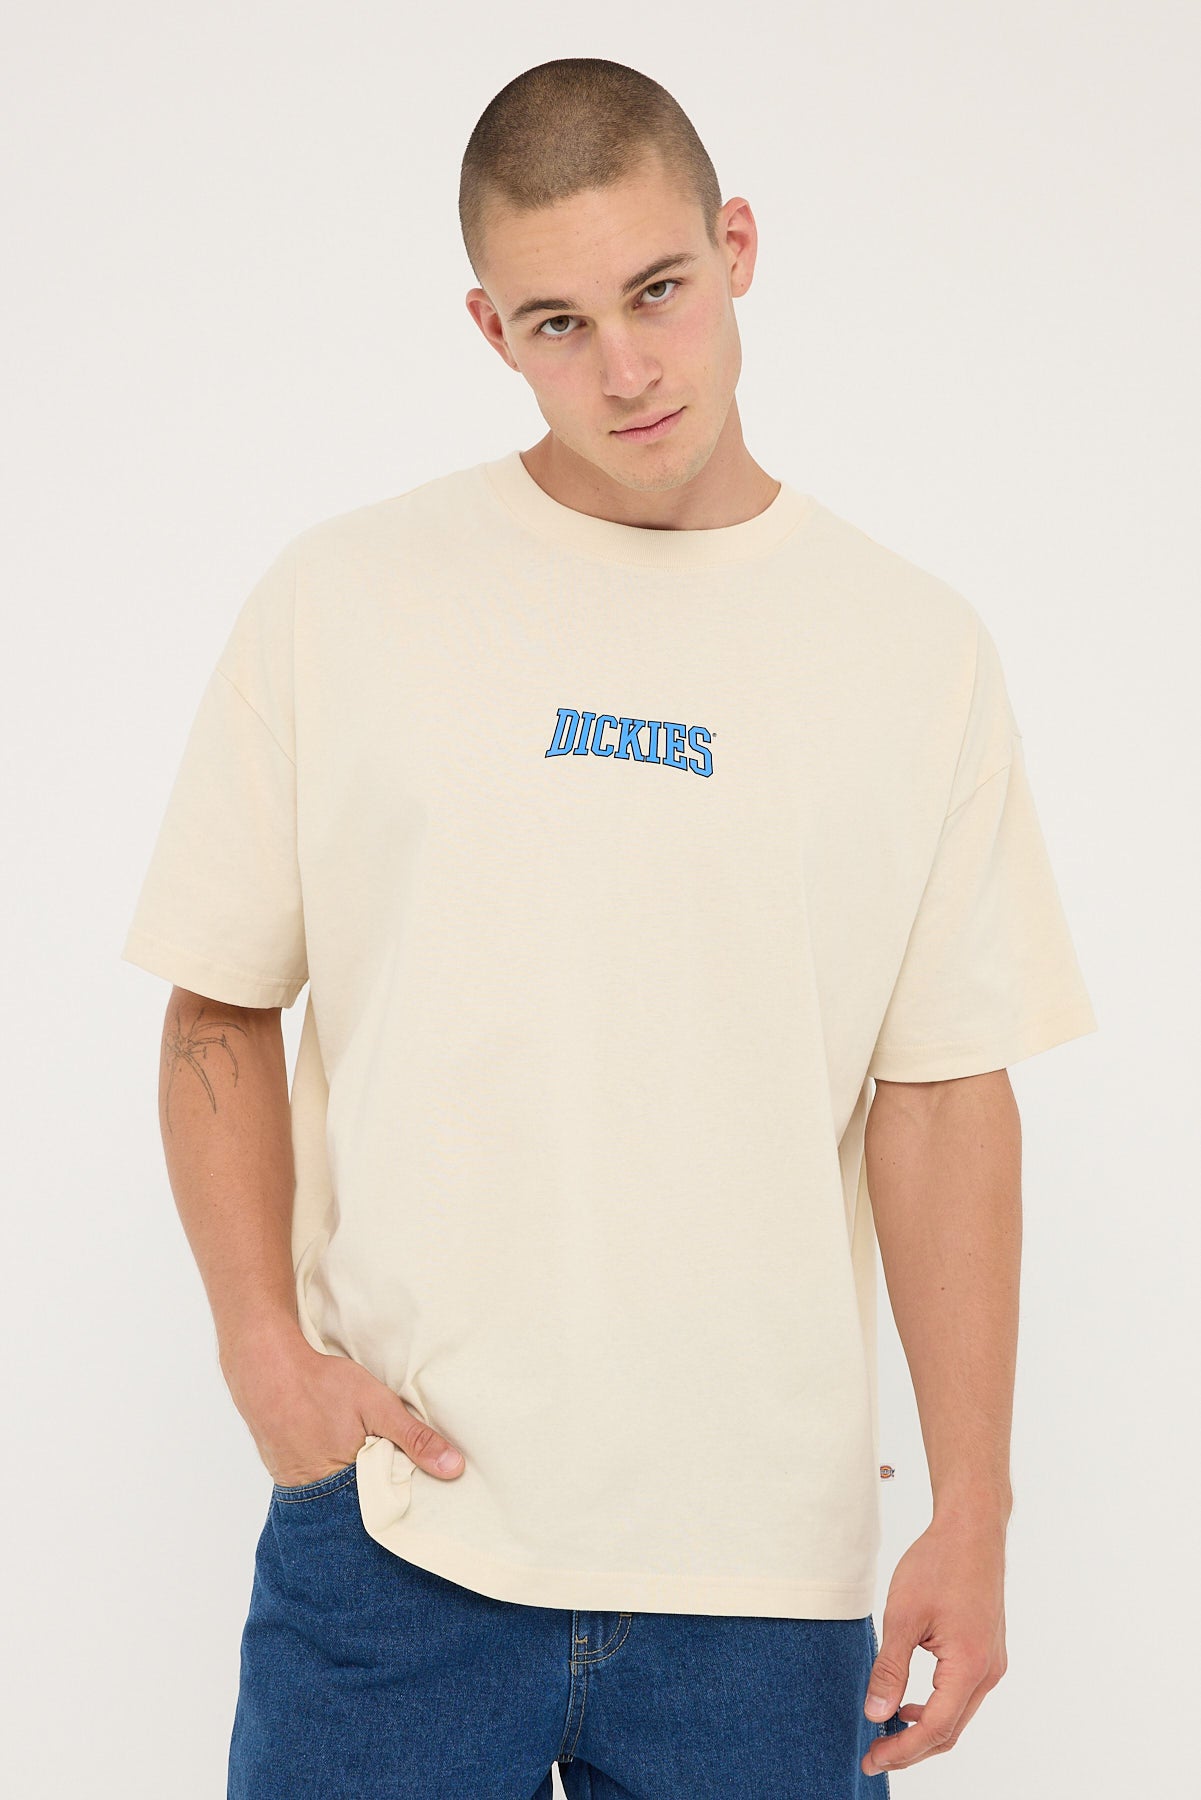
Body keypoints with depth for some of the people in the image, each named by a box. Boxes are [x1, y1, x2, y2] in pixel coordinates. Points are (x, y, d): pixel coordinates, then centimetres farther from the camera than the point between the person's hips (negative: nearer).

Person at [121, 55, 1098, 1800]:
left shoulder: (914, 647, 3)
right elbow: (220, 1015, 6)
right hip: (394, 1521, 0)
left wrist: (972, 1517, -1)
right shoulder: (340, 597, 1)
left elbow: (944, 1090, 2)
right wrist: (267, 1347, -7)